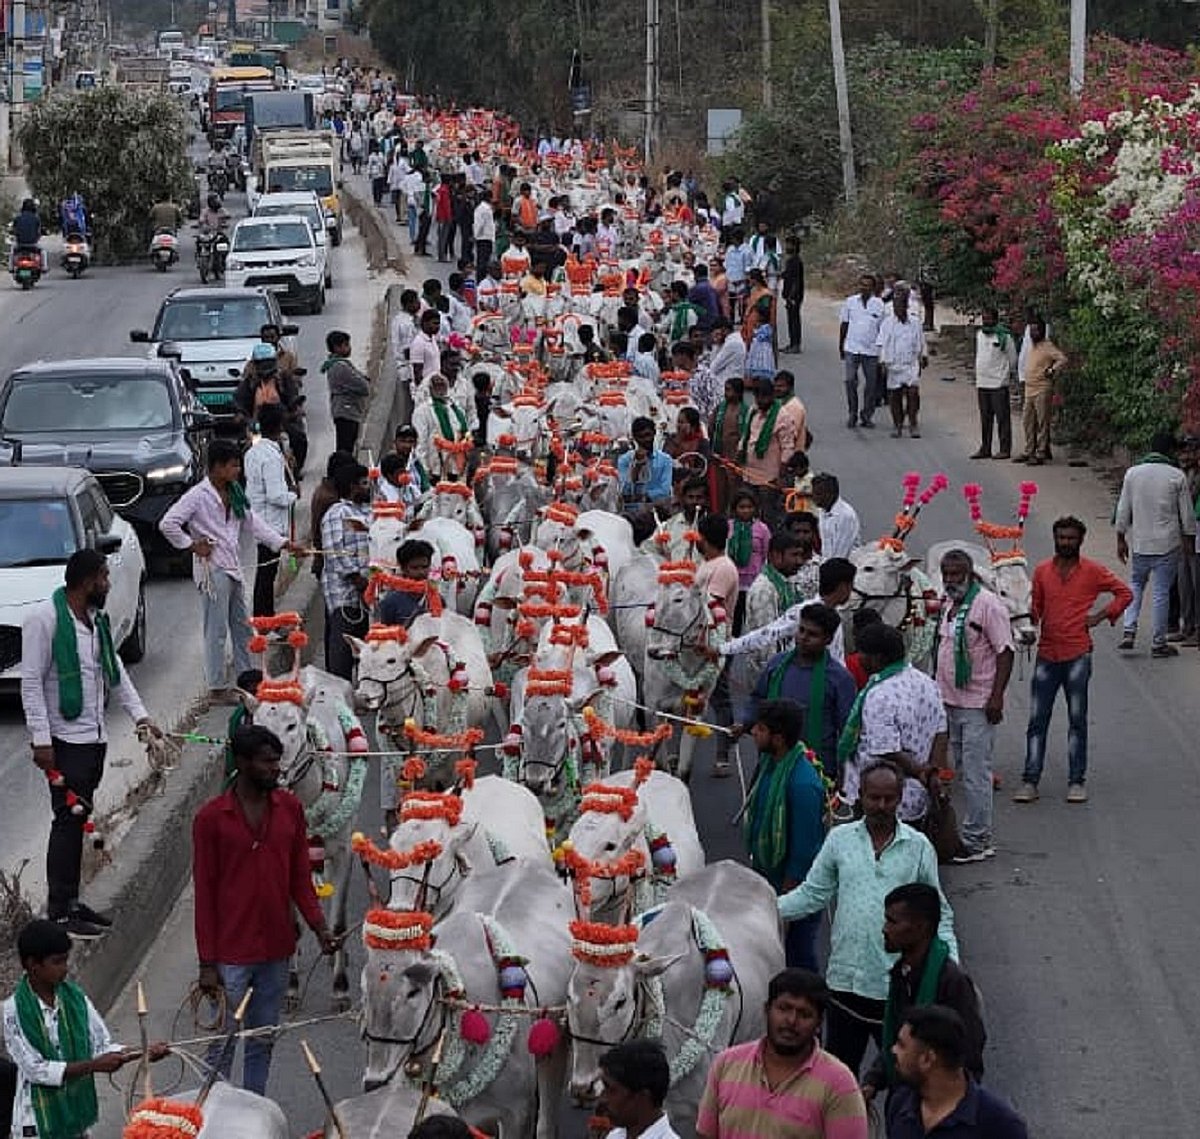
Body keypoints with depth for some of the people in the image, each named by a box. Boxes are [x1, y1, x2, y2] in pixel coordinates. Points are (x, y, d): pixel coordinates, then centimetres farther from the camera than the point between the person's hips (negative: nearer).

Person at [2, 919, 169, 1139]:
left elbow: (103, 1046, 0)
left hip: (76, 1114, 5)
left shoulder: (76, 998, -2)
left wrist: (142, 1053, -18)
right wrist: (93, 1065, -27)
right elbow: (35, 1069, -20)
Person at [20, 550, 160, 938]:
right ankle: (60, 911, -4)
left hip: (95, 736, 8)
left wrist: (139, 714, 12)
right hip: (64, 739, -8)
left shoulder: (96, 618, 13)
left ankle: (70, 901, 18)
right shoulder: (45, 618, -13)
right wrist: (41, 739, -19)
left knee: (78, 819, 11)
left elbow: (115, 669, 21)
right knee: (68, 819, -8)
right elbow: (31, 682, -15)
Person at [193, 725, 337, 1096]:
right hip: (232, 953, -4)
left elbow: (300, 876, 8)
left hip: (276, 951, 5)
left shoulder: (290, 808, 2)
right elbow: (204, 892, -8)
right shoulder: (211, 818, -11)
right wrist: (207, 963, -9)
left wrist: (318, 925, -7)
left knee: (264, 1041, 15)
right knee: (224, 1044, 2)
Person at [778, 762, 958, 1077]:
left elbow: (938, 913, 5)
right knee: (840, 1066, 11)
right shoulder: (839, 839, 5)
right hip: (845, 978, 2)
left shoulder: (919, 847, 2)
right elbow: (812, 894, 9)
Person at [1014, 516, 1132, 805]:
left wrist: (1101, 616, -2)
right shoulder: (1042, 571, 7)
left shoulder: (1092, 571, -1)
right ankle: (1030, 781, 3)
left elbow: (1125, 593, 7)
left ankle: (1076, 781, 10)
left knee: (1077, 720, 5)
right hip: (1047, 655, 2)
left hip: (1077, 654, -2)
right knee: (1037, 720, 1)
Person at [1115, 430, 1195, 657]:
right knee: (1162, 591, 3)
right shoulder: (1177, 476, -7)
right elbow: (1187, 513, -2)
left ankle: (1129, 632, 4)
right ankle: (1158, 642, 8)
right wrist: (1189, 538, 11)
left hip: (1140, 543, 3)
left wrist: (1121, 539, 12)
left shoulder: (1132, 473, 0)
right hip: (1167, 544, -3)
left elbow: (1123, 510, 4)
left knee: (1136, 584, 19)